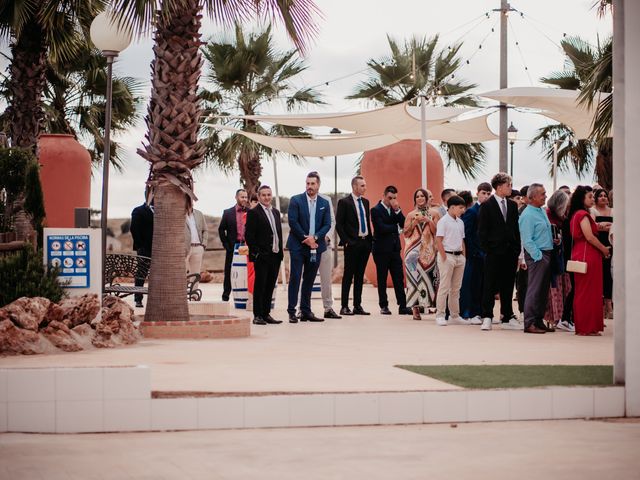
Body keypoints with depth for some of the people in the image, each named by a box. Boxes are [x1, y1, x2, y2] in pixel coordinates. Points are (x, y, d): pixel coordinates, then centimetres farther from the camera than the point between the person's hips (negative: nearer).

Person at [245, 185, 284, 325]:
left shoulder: (276, 212, 17)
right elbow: (248, 235, -9)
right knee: (260, 286, -3)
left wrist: (280, 251, 10)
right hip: (261, 256, -7)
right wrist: (255, 252, -14)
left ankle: (266, 314, 15)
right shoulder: (253, 213, -6)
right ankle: (257, 315, 1)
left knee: (270, 286, 9)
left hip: (275, 255, 7)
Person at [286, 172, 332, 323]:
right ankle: (292, 311, -4)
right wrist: (305, 238, -12)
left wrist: (315, 237, -12)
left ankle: (306, 311, 13)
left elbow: (327, 224, 4)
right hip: (298, 246, -3)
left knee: (309, 279, 8)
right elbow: (293, 222, -8)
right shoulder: (296, 200, -2)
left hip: (315, 246, 4)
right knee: (295, 277, -6)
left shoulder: (324, 203, 9)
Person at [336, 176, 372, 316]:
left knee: (360, 276, 9)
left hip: (365, 243, 6)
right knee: (348, 275, -3)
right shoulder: (344, 202, -6)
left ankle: (357, 306, 13)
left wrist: (370, 240, 11)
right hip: (352, 244, -6)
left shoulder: (365, 202, 14)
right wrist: (346, 241, -13)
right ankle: (344, 306, 0)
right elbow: (339, 224, -8)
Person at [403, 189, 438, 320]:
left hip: (429, 250, 1)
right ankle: (415, 308, -3)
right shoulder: (411, 215, 9)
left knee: (428, 276, -6)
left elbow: (436, 231, 1)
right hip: (415, 251, -1)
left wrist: (429, 221, -11)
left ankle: (427, 302, -1)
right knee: (415, 276, -5)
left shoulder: (433, 213, 9)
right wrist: (414, 222, -9)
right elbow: (405, 233, 4)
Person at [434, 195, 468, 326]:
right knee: (444, 287, -5)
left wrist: (464, 256, 10)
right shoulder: (443, 221, -8)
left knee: (456, 288, 11)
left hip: (459, 256, 7)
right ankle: (440, 316, -1)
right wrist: (444, 258, -15)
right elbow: (438, 241, -12)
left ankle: (454, 315, 17)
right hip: (447, 256, -7)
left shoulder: (460, 222, 13)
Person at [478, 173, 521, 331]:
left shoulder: (512, 205, 12)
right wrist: (486, 249, -10)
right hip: (494, 252, -5)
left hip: (510, 252, 5)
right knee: (490, 286, -2)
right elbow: (482, 230, -5)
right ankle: (487, 318, 1)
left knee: (508, 286, 9)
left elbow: (516, 228, 12)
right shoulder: (487, 206, -4)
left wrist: (517, 249, 5)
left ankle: (507, 318, 15)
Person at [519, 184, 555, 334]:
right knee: (534, 290, -9)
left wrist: (554, 239, 11)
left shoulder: (542, 211, 14)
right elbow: (527, 241, -17)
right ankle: (529, 324, -7)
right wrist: (538, 256, -19)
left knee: (544, 290, 12)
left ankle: (539, 321, 18)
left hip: (546, 253, 9)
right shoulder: (527, 215, -14)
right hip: (536, 255, -9)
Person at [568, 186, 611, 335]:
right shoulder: (583, 214, -12)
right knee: (588, 291, -5)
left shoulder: (575, 214, 17)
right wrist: (604, 249, -6)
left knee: (582, 291, 12)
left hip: (579, 253, 10)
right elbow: (589, 236, -17)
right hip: (588, 254, -10)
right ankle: (587, 327, -3)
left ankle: (582, 325, 17)